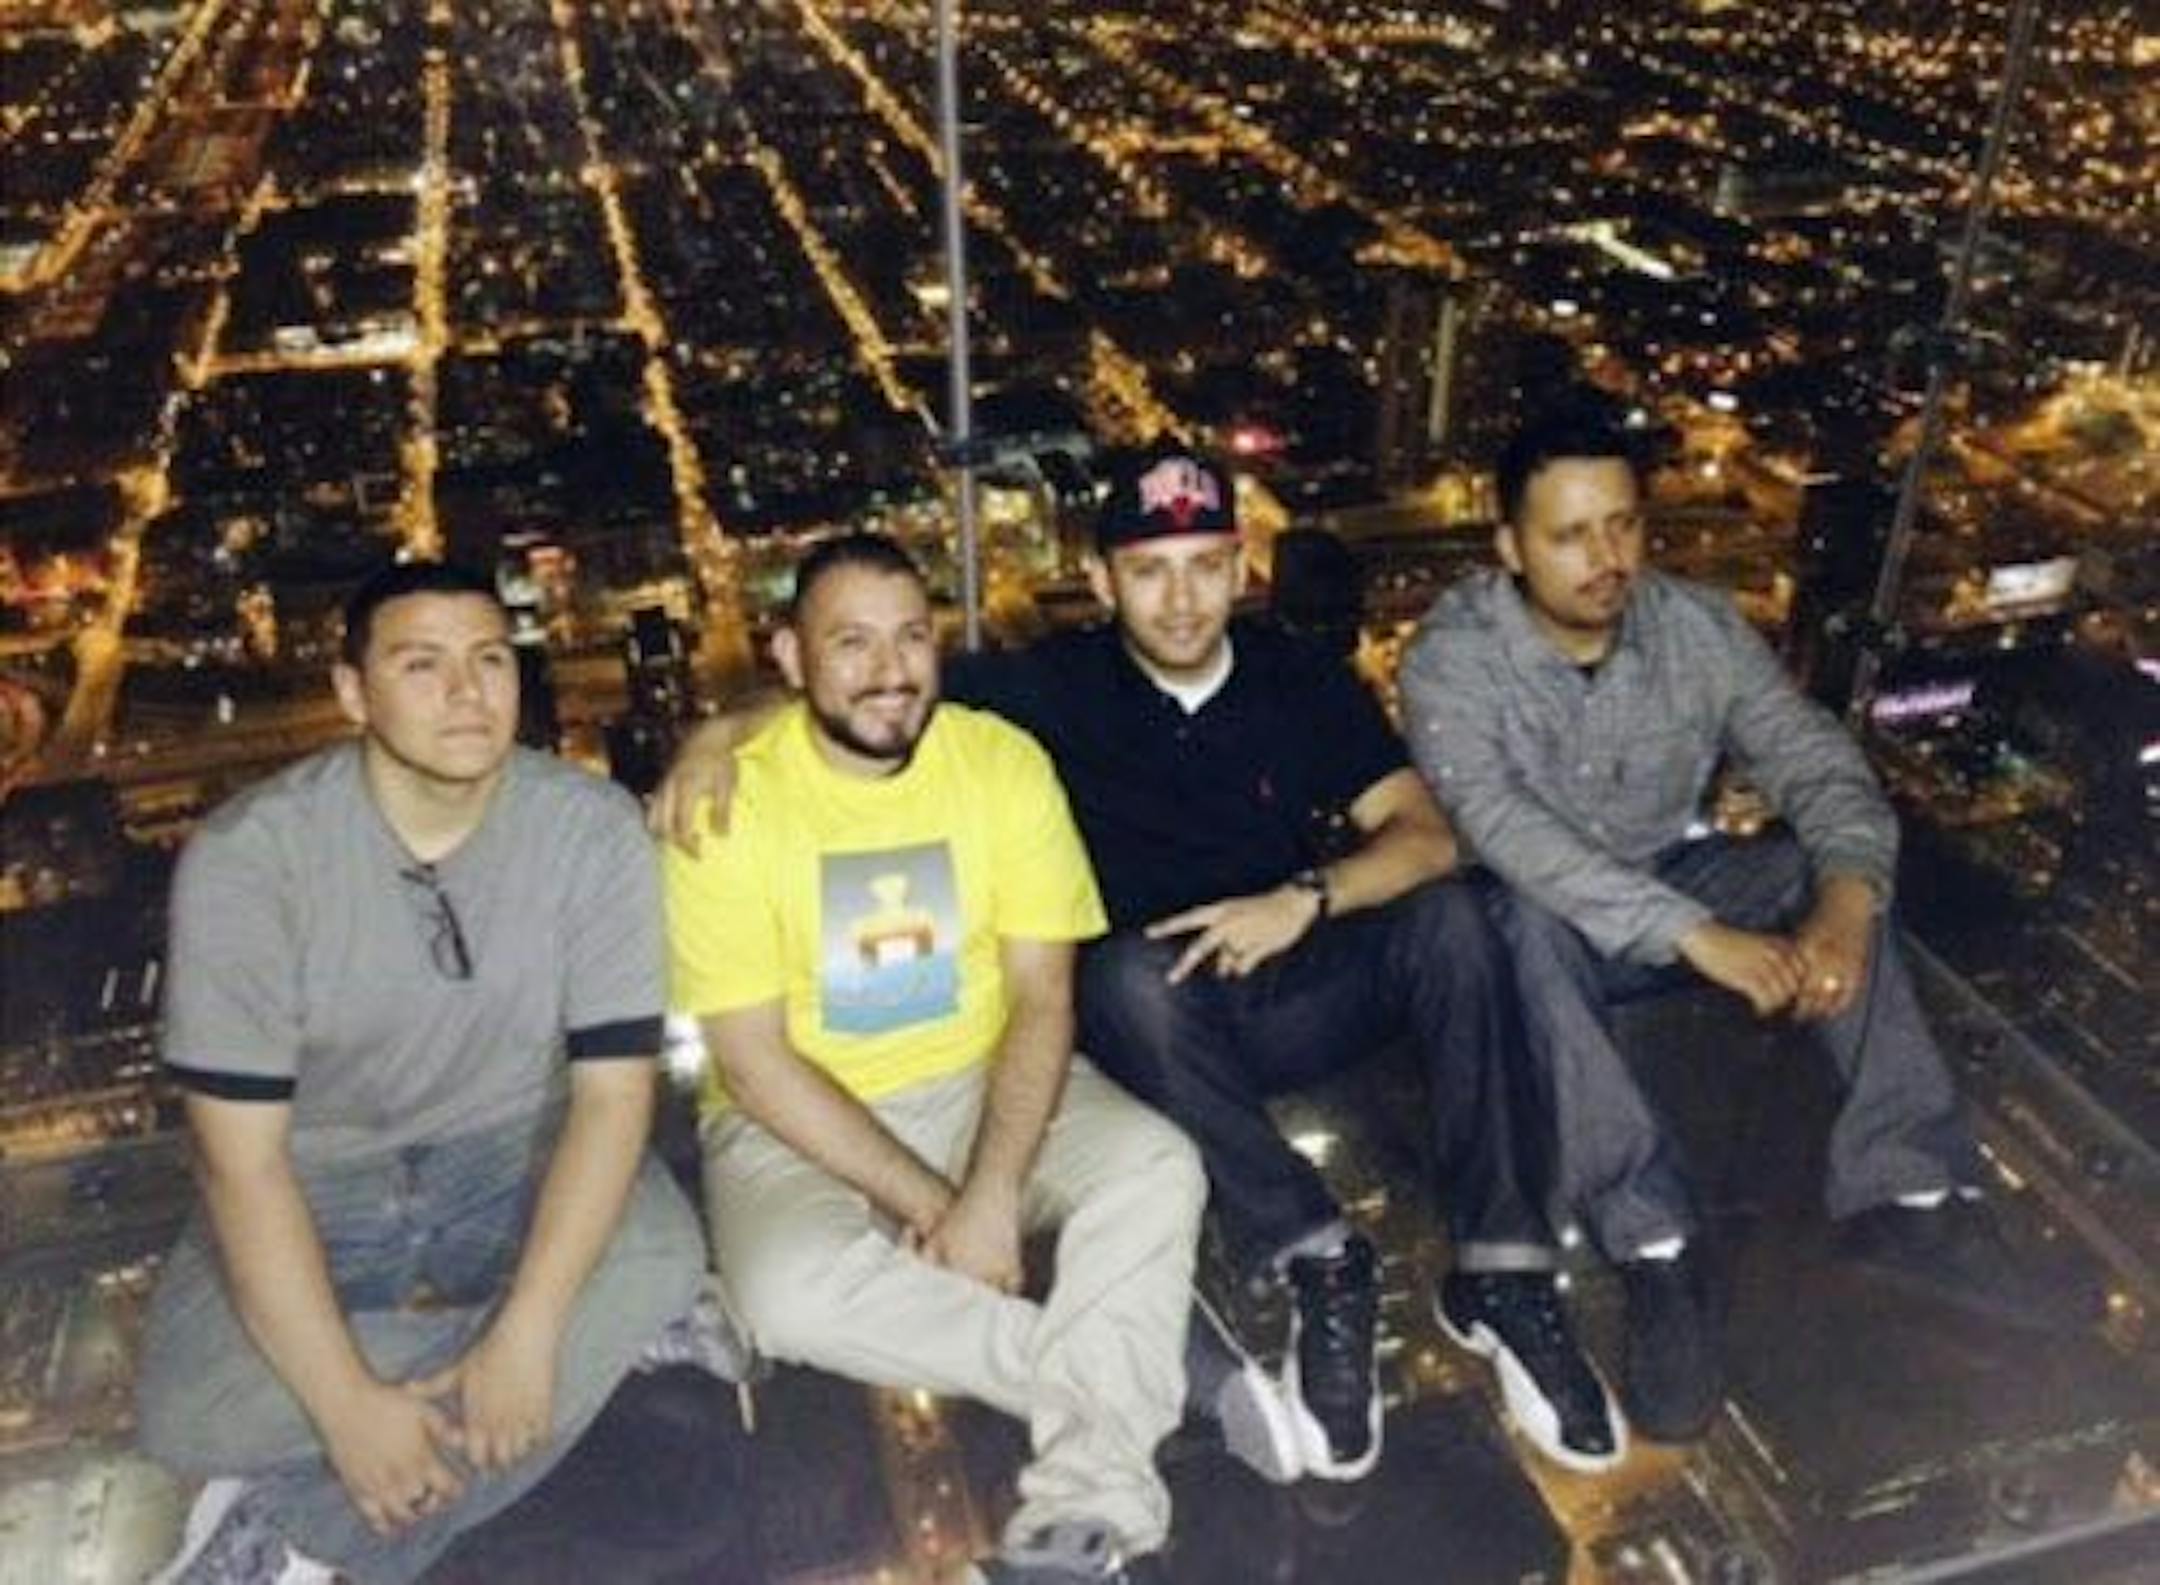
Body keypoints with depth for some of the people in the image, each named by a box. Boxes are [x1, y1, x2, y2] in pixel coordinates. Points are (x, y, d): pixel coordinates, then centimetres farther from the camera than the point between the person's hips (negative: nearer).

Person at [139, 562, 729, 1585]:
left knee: (660, 1264, -29)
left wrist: (527, 1332, -29)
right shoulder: (247, 857, -20)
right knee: (192, 1416, -27)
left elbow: (612, 1089, -17)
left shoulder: (593, 828, -17)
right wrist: (347, 1402, -28)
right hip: (315, 1180, -1)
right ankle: (605, 1341, -12)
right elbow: (242, 1156, -20)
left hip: (512, 1154, 1)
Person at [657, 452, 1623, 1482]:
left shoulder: (1305, 681, -2)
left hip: (1306, 993, 2)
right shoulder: (1059, 684, -6)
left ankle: (1499, 1273, -23)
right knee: (1131, 970, -36)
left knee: (1445, 915, -26)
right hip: (1170, 1024, -1)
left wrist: (1306, 898, -30)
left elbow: (1424, 834, -11)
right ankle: (1319, 1266, -28)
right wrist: (722, 731, -21)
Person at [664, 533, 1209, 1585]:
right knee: (791, 1295, -31)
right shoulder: (727, 805, -14)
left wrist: (993, 1194, -22)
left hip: (985, 1082, 2)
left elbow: (1043, 999, -8)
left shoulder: (1003, 760, -7)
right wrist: (927, 1202, -19)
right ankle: (1123, 1376, -16)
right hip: (798, 1124, -1)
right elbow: (754, 1064, -14)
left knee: (1158, 1170, -24)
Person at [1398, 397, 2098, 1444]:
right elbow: (1508, 830, -36)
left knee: (1838, 865, -20)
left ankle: (1909, 1193, -21)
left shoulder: (1698, 625, -8)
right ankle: (1654, 1247, -34)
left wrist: (1843, 905, -36)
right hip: (1547, 920, -4)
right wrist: (1700, 938, -43)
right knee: (1530, 925, -38)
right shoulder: (1453, 660, -21)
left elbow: (1818, 763, -14)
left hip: (1677, 889, 4)